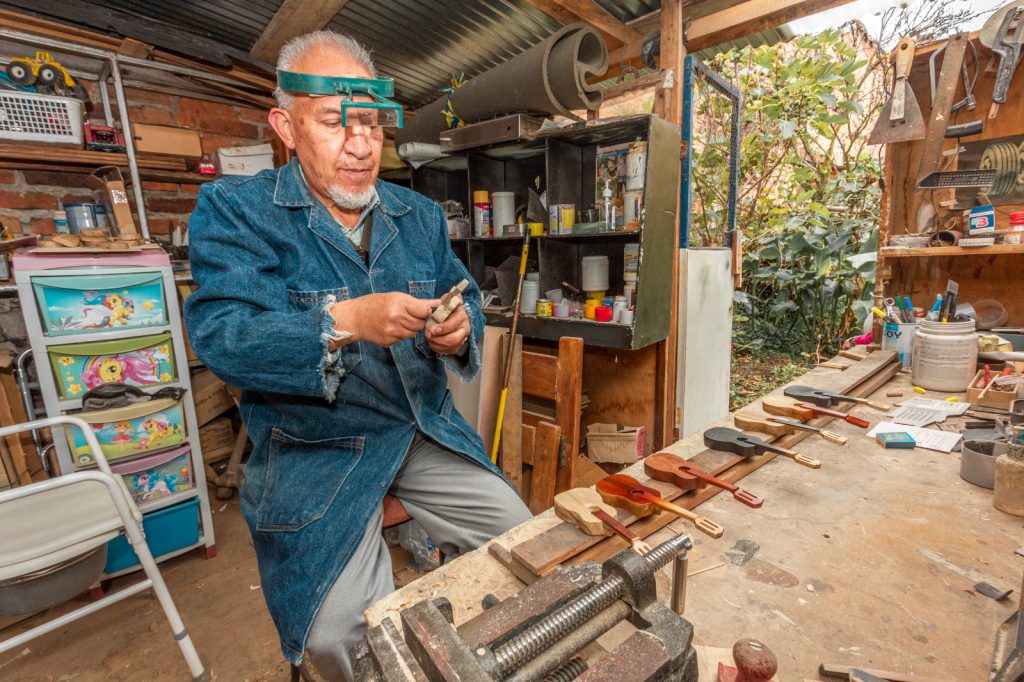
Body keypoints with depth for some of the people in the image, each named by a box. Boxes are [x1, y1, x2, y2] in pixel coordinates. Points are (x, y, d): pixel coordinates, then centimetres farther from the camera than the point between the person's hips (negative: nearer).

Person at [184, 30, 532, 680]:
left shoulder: (421, 214, 8)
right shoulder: (233, 209, -5)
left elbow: (465, 298, 6)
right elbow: (219, 333, -17)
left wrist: (459, 331, -19)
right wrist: (345, 321, -33)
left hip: (429, 429, 5)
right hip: (317, 450, -3)